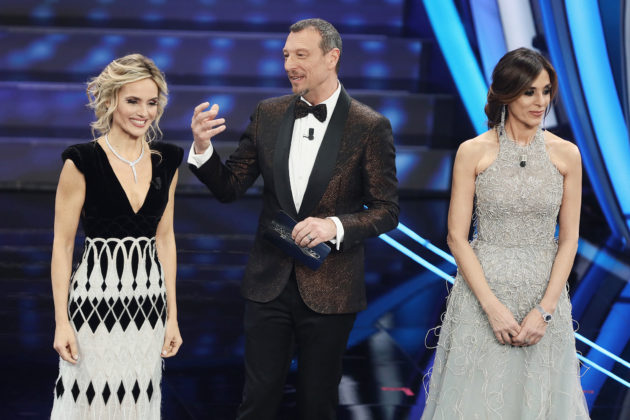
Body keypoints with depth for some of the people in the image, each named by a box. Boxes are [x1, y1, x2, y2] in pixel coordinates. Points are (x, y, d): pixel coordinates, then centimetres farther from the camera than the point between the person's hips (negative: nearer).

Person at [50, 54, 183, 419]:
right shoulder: (83, 162, -7)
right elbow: (62, 244, -5)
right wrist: (61, 321, -9)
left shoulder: (167, 161, 8)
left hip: (149, 302, 5)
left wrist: (172, 315, 11)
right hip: (97, 299, -4)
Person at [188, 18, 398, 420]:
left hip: (329, 291, -3)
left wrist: (336, 225, -22)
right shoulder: (268, 114, 3)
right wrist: (203, 147, -12)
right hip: (270, 282, 3)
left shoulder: (370, 127, -7)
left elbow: (387, 210, -5)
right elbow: (231, 187, 6)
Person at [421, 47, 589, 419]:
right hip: (482, 292, -1)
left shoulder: (566, 154, 1)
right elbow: (457, 237, -5)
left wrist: (544, 310, -9)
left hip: (545, 294, 2)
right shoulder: (473, 152, -4)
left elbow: (568, 239, 1)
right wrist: (493, 307, -13)